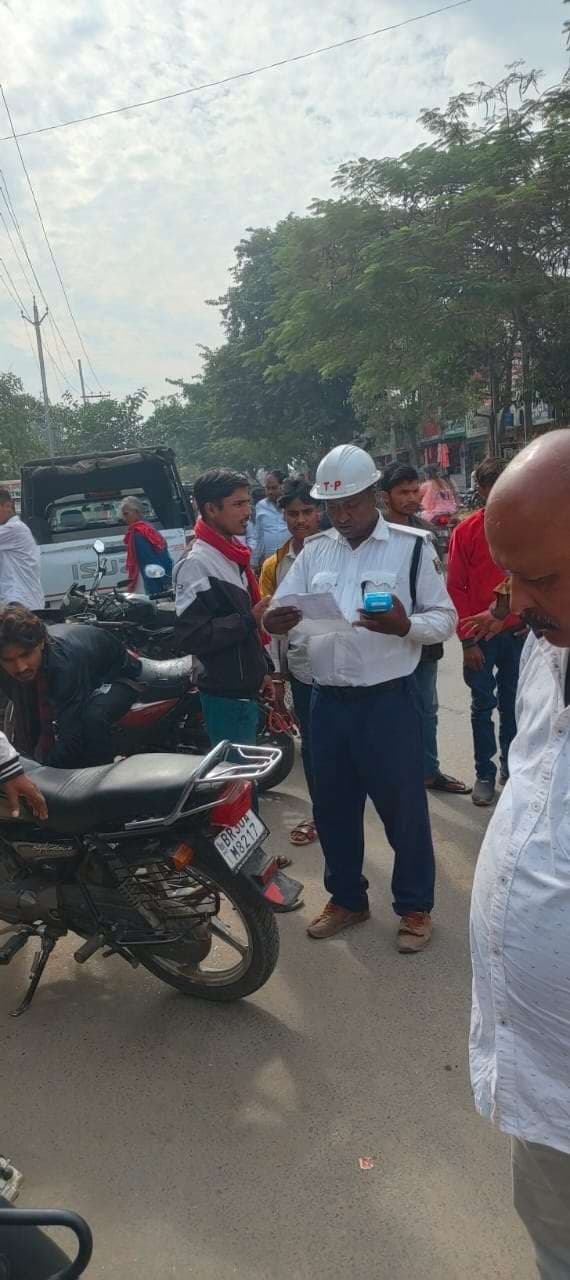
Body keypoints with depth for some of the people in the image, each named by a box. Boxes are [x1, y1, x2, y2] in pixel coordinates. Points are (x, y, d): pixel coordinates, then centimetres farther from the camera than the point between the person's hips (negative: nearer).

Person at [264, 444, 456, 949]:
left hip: (388, 700, -4)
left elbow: (445, 617, -3)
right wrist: (275, 620, -19)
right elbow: (279, 609, 5)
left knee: (403, 807, 6)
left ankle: (415, 907, 25)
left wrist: (405, 625, -24)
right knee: (333, 806, 14)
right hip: (329, 700, 4)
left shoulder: (412, 546, -2)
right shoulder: (314, 551, 10)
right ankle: (347, 899, 34)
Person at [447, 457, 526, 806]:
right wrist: (468, 640, -9)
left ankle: (511, 768, 26)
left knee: (512, 703, 11)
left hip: (519, 633, 2)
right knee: (483, 705, 6)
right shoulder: (466, 531, -5)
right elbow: (456, 588, -5)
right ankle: (485, 774, 17)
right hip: (482, 635, -2)